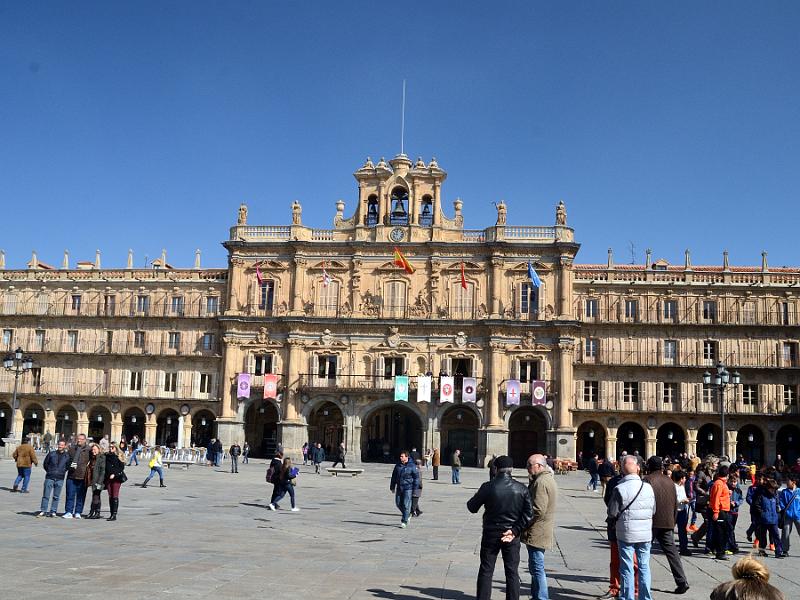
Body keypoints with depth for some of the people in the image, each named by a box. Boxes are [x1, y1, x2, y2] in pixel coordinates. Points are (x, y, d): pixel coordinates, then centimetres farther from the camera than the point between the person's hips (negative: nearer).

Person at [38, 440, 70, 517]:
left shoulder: (67, 456, 2)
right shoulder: (51, 453, 1)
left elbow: (68, 466, 15)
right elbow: (45, 463, 11)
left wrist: (62, 472, 7)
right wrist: (49, 471, 9)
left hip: (60, 479, 0)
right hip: (49, 478, 0)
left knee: (56, 497, 5)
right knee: (46, 495, -1)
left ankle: (53, 511, 13)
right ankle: (43, 511, 6)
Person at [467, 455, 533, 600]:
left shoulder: (488, 487, -12)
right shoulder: (521, 489, -6)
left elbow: (472, 507, -3)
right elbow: (529, 514, -8)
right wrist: (515, 531, -6)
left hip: (491, 534, -1)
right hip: (512, 536, 1)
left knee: (486, 571, 9)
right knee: (512, 572, 11)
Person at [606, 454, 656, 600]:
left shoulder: (619, 489, -15)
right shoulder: (648, 487, -3)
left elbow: (612, 513, -11)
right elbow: (653, 510, 6)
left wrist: (612, 522, 9)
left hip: (626, 534, -3)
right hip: (645, 533, 3)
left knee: (627, 568, 5)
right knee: (644, 566, 13)